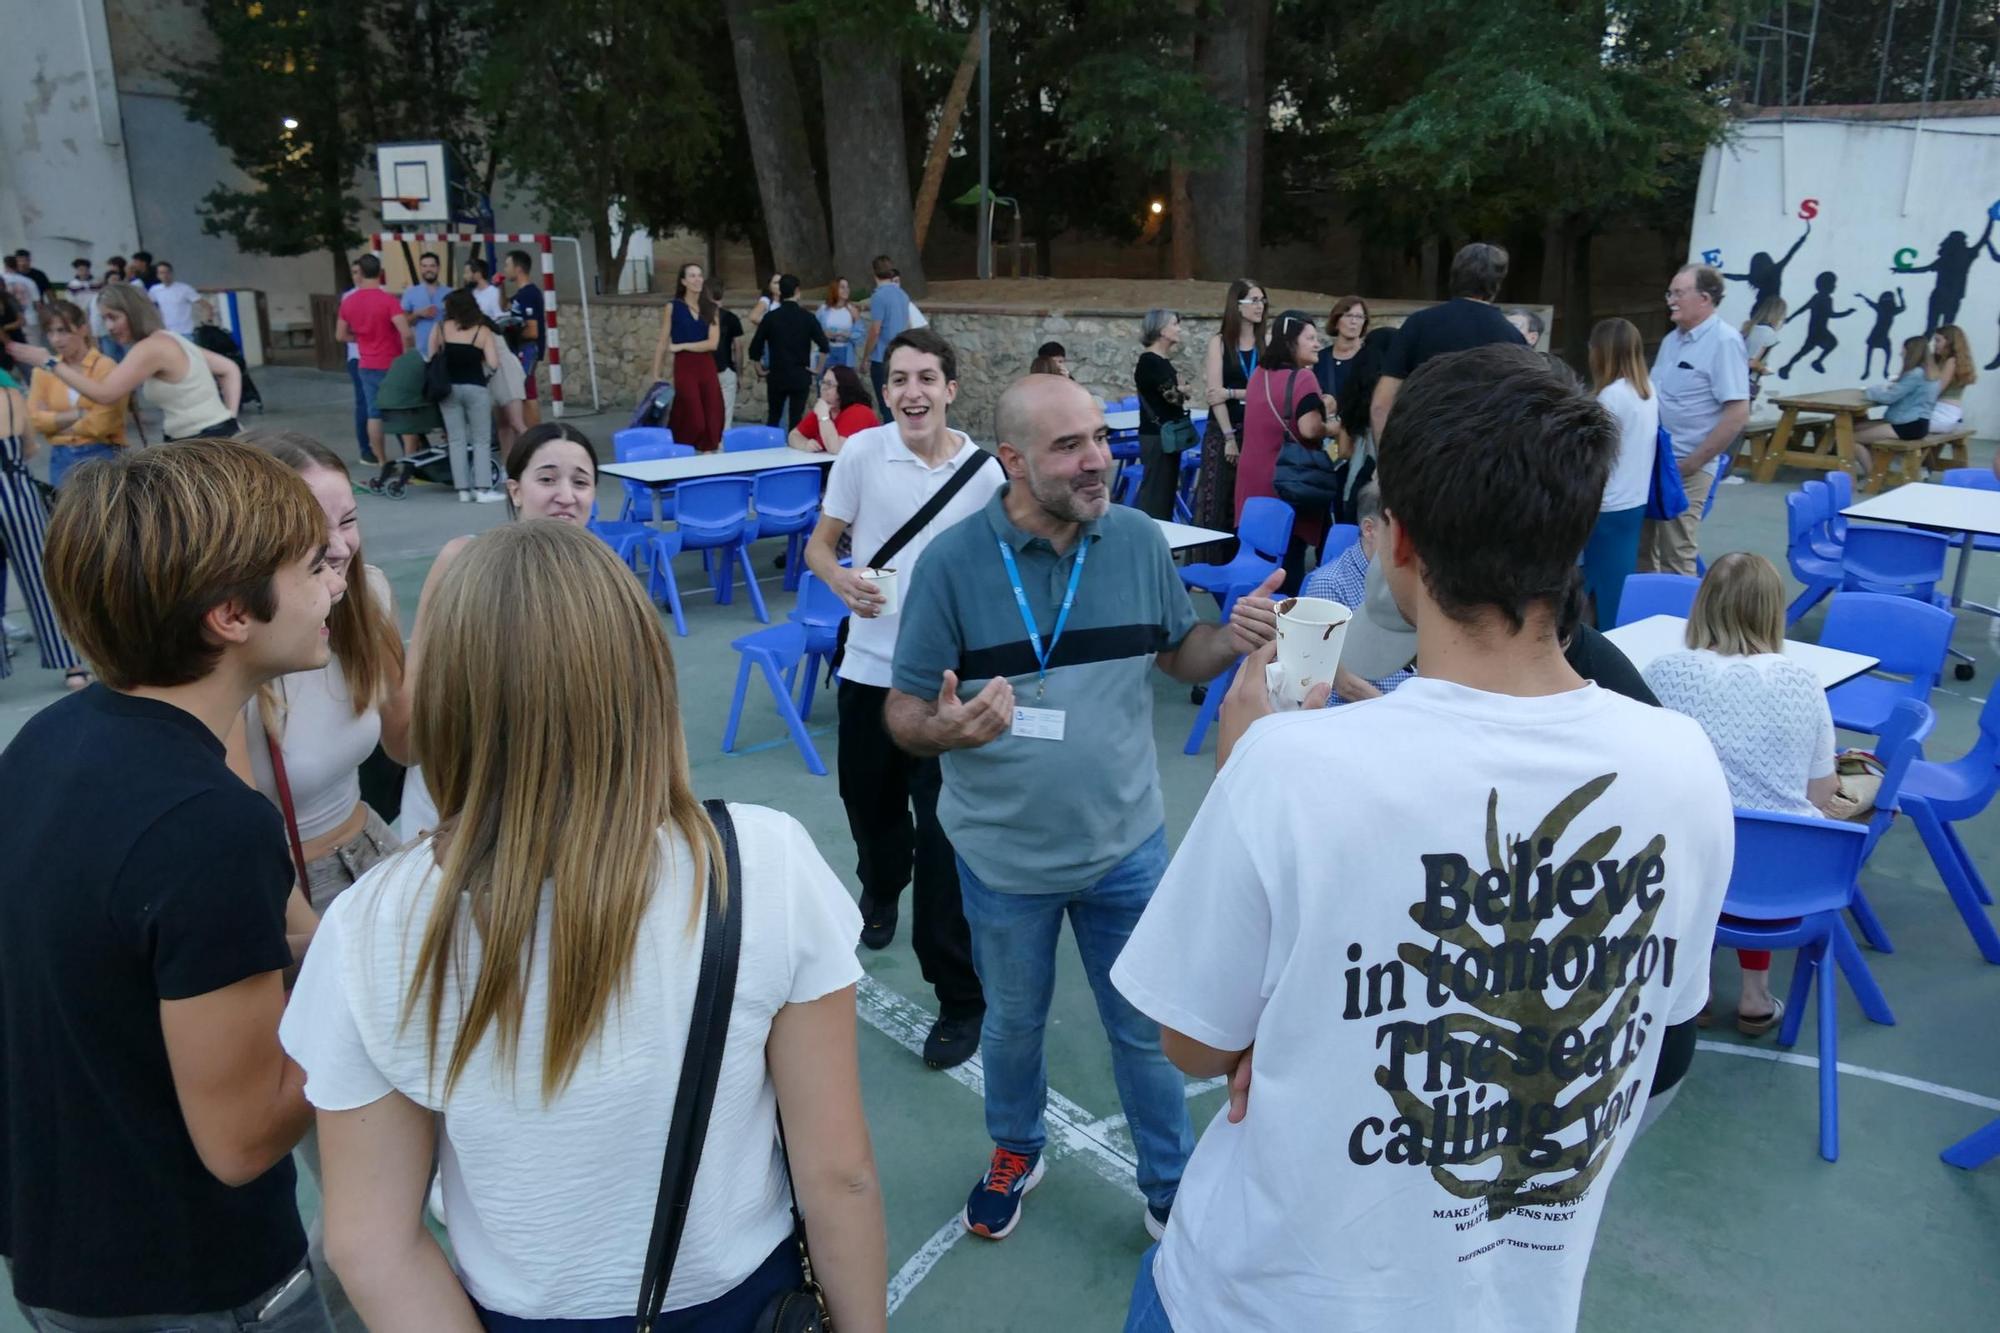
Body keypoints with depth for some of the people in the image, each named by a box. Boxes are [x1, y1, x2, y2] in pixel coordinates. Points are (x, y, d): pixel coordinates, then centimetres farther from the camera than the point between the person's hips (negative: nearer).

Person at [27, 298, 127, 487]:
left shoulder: (106, 367, -7)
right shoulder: (43, 370, 8)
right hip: (60, 458, 5)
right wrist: (78, 414, -11)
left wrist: (55, 423, -2)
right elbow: (35, 419, 2)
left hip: (102, 456, -4)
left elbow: (101, 424, -13)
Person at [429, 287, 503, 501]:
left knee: (456, 440, 8)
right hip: (475, 388, -2)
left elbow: (431, 358, 4)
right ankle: (483, 489, -2)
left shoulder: (439, 328, 1)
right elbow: (493, 364, -11)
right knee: (481, 440, 5)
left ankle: (463, 490, 7)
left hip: (449, 388, 2)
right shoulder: (482, 331, -5)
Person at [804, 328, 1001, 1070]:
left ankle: (961, 998, 8)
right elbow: (820, 545, 4)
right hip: (870, 666, 2)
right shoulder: (861, 453, -4)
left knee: (942, 832, -4)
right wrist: (843, 582, -17)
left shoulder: (983, 472, -6)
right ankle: (882, 891, 55)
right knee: (869, 801, 20)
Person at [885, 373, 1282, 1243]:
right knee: (1013, 1024, 22)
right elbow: (903, 711, -11)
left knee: (1147, 1030, 17)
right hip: (1004, 853, -1)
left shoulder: (1139, 539, -8)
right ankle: (1015, 1153, 52)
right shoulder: (953, 562, -16)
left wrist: (1235, 638, -17)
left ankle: (1174, 1191, 41)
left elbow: (1178, 655, 5)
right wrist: (945, 730, -34)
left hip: (1126, 844, 1)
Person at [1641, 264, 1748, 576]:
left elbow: (1737, 414, -18)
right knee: (1641, 548, 14)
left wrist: (1691, 463, -17)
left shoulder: (1724, 342, -12)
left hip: (1685, 469, -8)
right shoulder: (1671, 339, 12)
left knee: (1675, 557, -1)